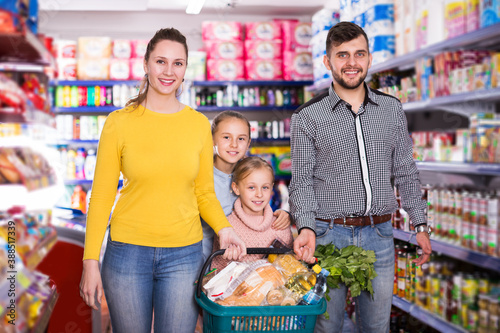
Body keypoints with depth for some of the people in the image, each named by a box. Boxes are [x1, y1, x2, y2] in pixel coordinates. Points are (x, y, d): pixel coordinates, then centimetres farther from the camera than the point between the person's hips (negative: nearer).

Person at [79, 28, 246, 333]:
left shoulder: (199, 124, 1)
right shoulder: (120, 122, -4)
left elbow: (205, 193, 7)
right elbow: (102, 195, -1)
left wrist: (223, 228, -12)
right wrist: (91, 260, -5)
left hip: (184, 255, 1)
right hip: (127, 251, -1)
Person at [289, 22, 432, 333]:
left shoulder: (392, 109, 7)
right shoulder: (308, 117, -2)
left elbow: (405, 172, 12)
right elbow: (302, 181, -3)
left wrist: (421, 224, 9)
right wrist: (306, 227, -17)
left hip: (379, 235, 3)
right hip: (329, 234, -2)